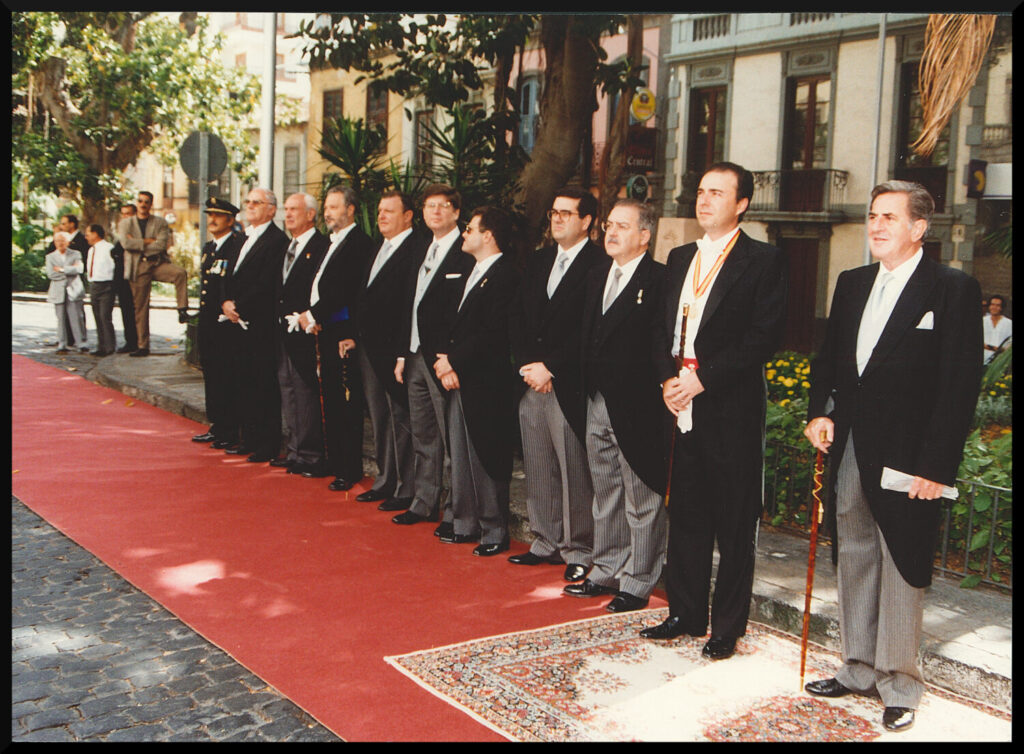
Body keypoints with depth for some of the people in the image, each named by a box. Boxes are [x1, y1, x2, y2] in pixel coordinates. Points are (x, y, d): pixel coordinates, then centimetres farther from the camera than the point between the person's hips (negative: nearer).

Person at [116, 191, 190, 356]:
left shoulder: (160, 222, 8)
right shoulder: (126, 223, 10)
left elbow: (161, 245, -7)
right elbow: (126, 243, -8)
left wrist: (137, 244, -6)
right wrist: (148, 241, -8)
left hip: (158, 263, -1)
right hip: (138, 267, 1)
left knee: (180, 273, -33)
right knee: (140, 307, 2)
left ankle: (182, 310, -23)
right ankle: (143, 346, 9)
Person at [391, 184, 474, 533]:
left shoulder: (466, 253, -10)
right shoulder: (424, 252, 17)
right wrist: (404, 353, 14)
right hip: (417, 357, 9)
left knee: (452, 437, -2)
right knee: (423, 437, 15)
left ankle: (455, 512, 6)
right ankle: (424, 504, 25)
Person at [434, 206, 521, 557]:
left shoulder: (505, 275, -14)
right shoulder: (473, 272, 16)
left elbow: (493, 334, -20)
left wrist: (454, 361, -14)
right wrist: (446, 360, 0)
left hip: (486, 384, -9)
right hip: (460, 382, 9)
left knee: (487, 459, -1)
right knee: (461, 456, 14)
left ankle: (494, 532, 10)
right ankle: (465, 523, 25)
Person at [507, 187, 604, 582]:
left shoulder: (598, 265, -8)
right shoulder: (538, 261, 16)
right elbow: (518, 317, 14)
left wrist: (550, 367, -13)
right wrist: (528, 364, 0)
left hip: (569, 386, -7)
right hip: (531, 384, 7)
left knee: (574, 472, -2)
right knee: (538, 469, 12)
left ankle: (578, 550, 10)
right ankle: (546, 542, 24)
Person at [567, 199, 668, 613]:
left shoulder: (659, 280, -12)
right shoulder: (597, 275, 12)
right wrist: (587, 388, 8)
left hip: (636, 408, -8)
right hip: (597, 404, 8)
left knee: (641, 501, 5)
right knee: (605, 496, 18)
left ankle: (637, 583, 16)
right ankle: (606, 572, 31)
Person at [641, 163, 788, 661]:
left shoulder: (763, 261, -4)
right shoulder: (680, 259, 16)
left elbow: (765, 336, -12)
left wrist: (703, 378, -16)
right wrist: (668, 378, -2)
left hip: (731, 410, -6)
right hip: (683, 409, 6)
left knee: (734, 524, 3)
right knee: (686, 516, 14)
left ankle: (728, 627, 15)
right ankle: (686, 614, 27)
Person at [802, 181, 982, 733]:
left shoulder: (952, 290, -7)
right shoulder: (851, 284, 12)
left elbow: (959, 386, -11)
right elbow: (828, 358, 18)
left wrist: (936, 466, -15)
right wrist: (819, 412, 1)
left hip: (906, 460, -6)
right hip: (850, 452, 6)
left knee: (901, 574, 2)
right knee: (854, 562, 15)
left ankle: (899, 687, 16)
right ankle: (858, 671, 29)